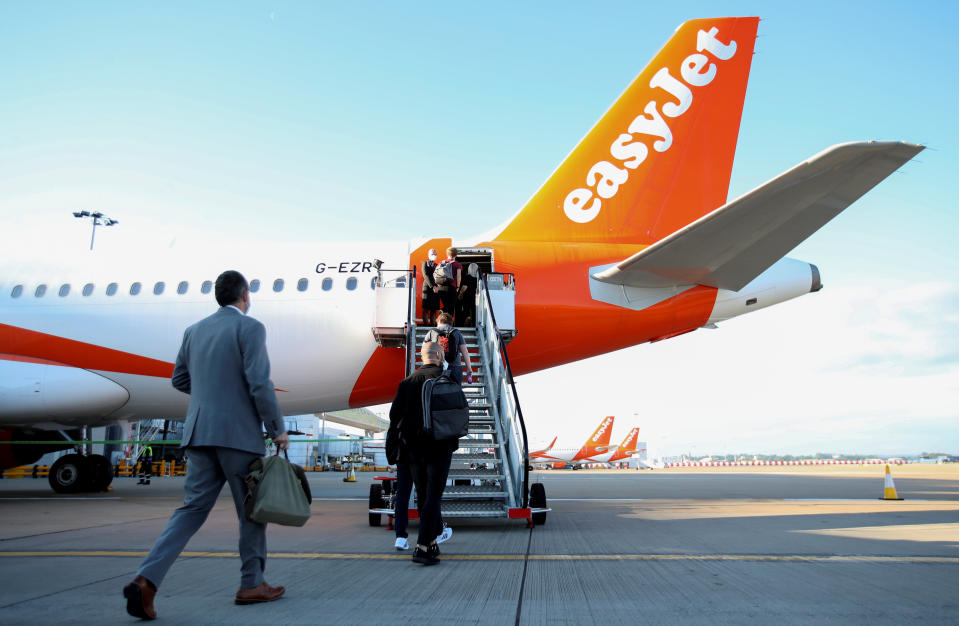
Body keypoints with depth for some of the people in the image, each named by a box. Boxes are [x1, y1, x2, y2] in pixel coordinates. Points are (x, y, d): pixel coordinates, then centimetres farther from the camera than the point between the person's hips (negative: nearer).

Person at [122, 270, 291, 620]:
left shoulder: (194, 331, 13)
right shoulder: (250, 328, -8)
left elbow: (180, 379, 20)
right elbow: (260, 383, -15)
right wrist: (277, 429, -7)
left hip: (200, 432, 6)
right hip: (238, 433, -6)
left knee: (193, 508, 8)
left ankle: (146, 579, -6)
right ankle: (251, 585, 18)